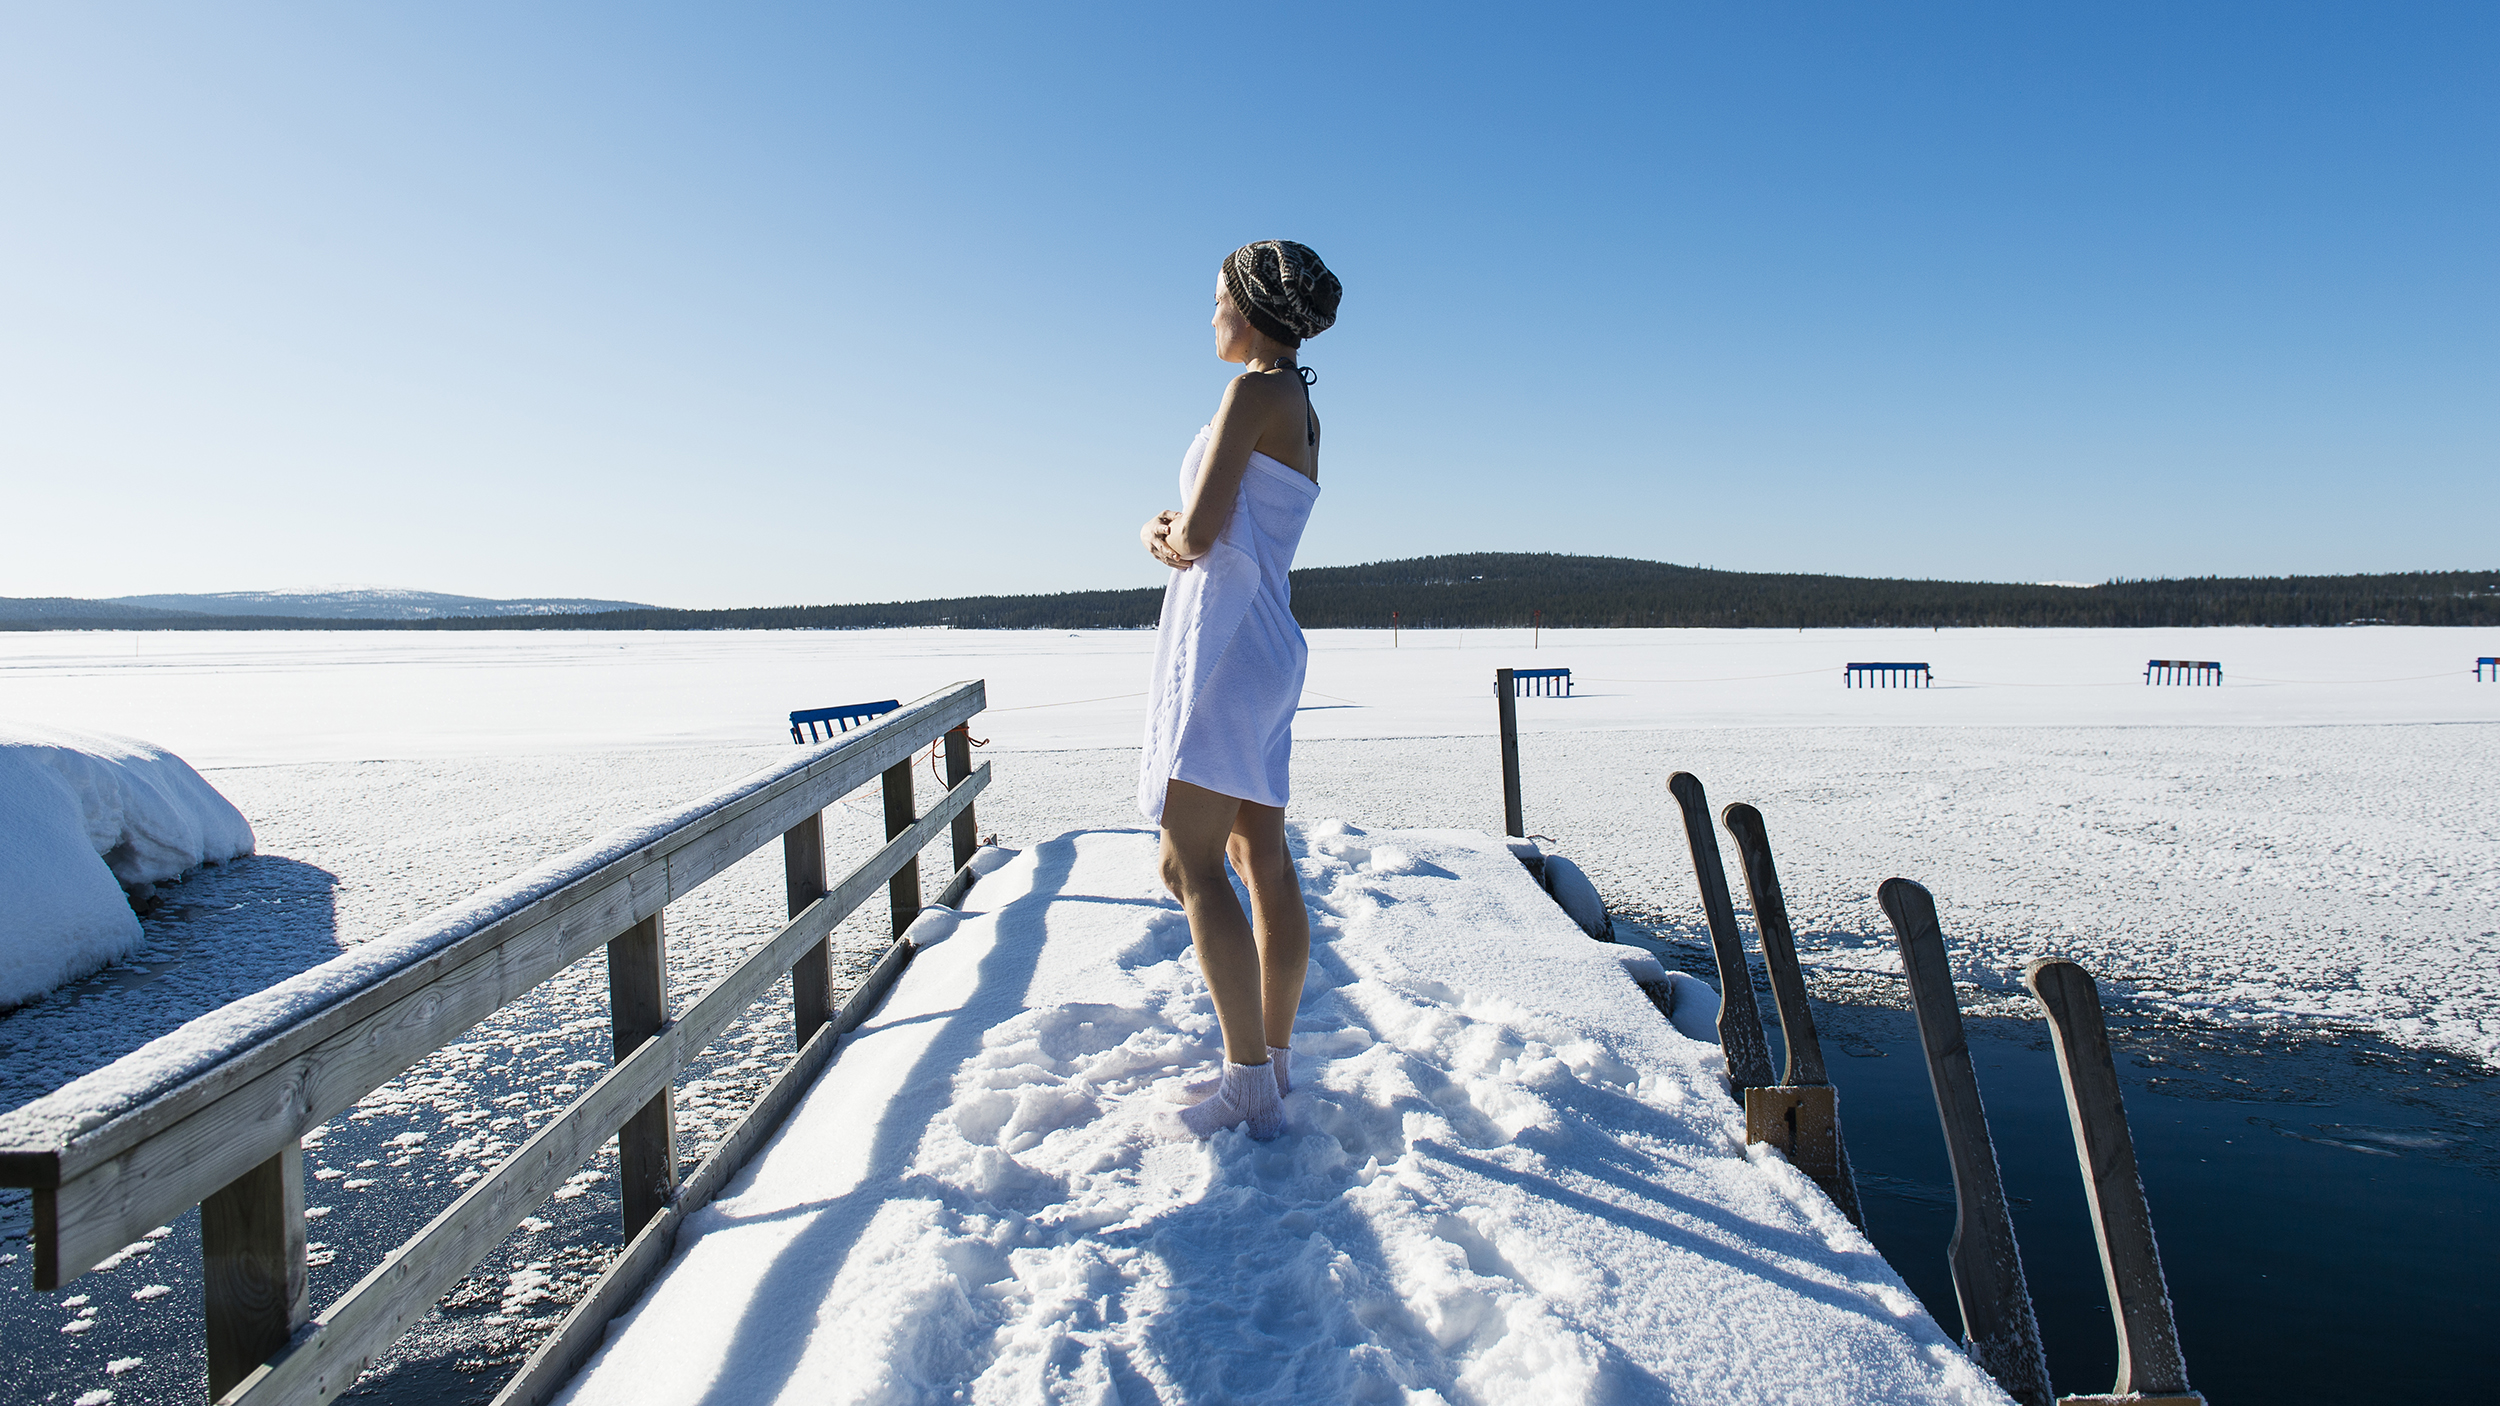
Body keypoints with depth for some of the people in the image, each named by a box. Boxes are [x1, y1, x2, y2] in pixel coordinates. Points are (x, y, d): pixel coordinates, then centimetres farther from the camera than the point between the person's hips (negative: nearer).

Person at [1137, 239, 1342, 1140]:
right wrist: (1168, 532, 2)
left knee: (1191, 864, -8)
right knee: (1263, 861, 11)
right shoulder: (1302, 408, 18)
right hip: (1265, 643, 10)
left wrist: (1169, 536, 4)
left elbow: (1199, 534, -18)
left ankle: (1252, 1088, -4)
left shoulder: (1257, 390, -11)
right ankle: (1275, 1058, 20)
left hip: (1228, 643, -10)